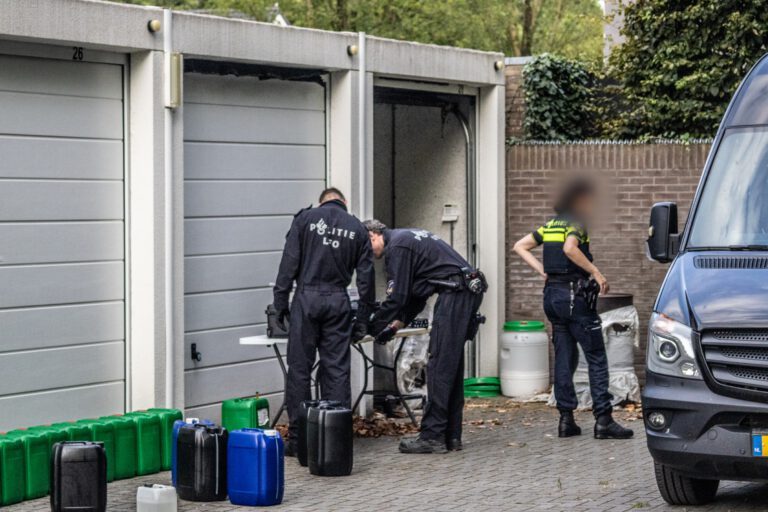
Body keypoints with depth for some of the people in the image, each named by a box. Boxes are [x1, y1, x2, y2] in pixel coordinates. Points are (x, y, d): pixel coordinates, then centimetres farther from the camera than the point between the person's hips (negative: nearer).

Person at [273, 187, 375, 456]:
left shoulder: (305, 219, 3)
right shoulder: (357, 229, 11)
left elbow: (289, 263, -4)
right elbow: (365, 277, 10)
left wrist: (280, 302, 1)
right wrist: (363, 320, 15)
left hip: (307, 298, -2)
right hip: (338, 302, 2)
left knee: (300, 369, 2)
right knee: (337, 370, 5)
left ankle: (298, 438, 2)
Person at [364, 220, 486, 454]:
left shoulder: (396, 247, -7)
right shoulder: (407, 238, 24)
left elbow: (396, 297, -11)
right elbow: (416, 292, 27)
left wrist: (371, 327, -2)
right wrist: (399, 322, 22)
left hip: (455, 293, -10)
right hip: (470, 291, 10)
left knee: (439, 366, -9)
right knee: (452, 367, 12)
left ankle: (433, 436, -9)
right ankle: (451, 436, 14)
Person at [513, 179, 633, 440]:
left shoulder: (550, 224, 15)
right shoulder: (576, 223, -9)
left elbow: (520, 246, 16)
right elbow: (569, 249, -28)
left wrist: (543, 270, 11)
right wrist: (596, 272, -21)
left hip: (552, 294, 8)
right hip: (575, 294, -8)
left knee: (564, 357, 10)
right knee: (596, 357, -4)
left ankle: (566, 419, 9)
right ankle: (603, 420, -8)